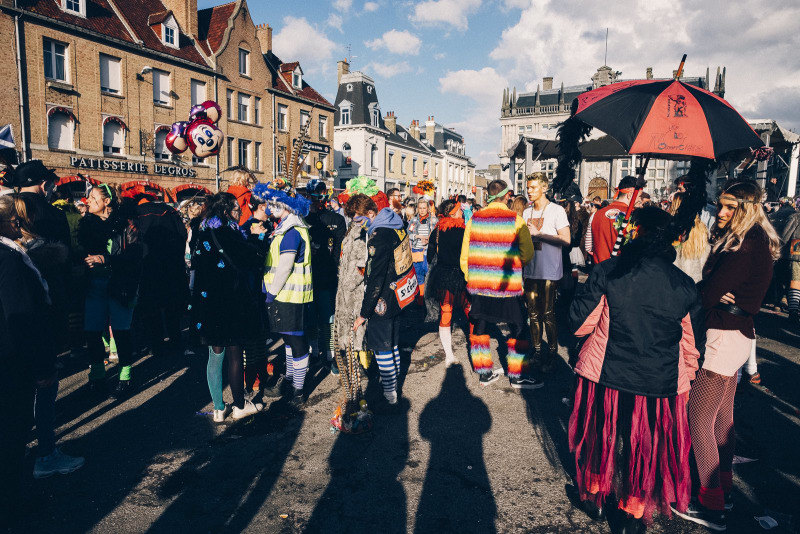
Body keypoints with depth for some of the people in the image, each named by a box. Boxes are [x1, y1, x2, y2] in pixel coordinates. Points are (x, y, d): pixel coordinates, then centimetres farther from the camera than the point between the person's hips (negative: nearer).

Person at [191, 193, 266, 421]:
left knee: (215, 355, 13)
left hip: (208, 303, 7)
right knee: (235, 354, 5)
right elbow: (251, 261, -17)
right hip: (230, 303, -7)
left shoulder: (203, 233, 7)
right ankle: (240, 406, 18)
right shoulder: (227, 233, -17)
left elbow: (196, 263, 16)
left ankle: (218, 409, 21)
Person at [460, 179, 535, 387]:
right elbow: (527, 254, -6)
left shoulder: (474, 219, 0)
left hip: (478, 285, 3)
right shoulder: (516, 220, -8)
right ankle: (517, 376, 20)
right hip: (508, 286, -3)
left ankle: (484, 373, 25)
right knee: (518, 330, 12)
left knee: (479, 329, 16)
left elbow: (464, 255, 4)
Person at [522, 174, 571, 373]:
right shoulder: (527, 212, 14)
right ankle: (537, 351, 20)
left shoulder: (556, 210, -6)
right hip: (530, 270, 6)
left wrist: (538, 233, -17)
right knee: (533, 313, 9)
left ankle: (552, 352, 10)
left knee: (548, 314, -3)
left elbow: (566, 240, -15)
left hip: (549, 272, -6)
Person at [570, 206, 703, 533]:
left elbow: (579, 323, -9)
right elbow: (693, 345, 4)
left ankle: (596, 497, 40)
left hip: (607, 376, -1)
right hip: (661, 384, 1)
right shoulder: (684, 285, -6)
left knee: (601, 435, 22)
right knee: (644, 445, 20)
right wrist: (685, 381, 20)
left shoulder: (606, 273, -14)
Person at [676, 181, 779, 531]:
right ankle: (724, 486, 33)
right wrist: (710, 292, -9)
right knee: (722, 415, 19)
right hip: (736, 333, 10)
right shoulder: (757, 241, 13)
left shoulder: (747, 244, -18)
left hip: (726, 336, -10)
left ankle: (711, 506, 3)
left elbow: (710, 292, -20)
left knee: (698, 418, -6)